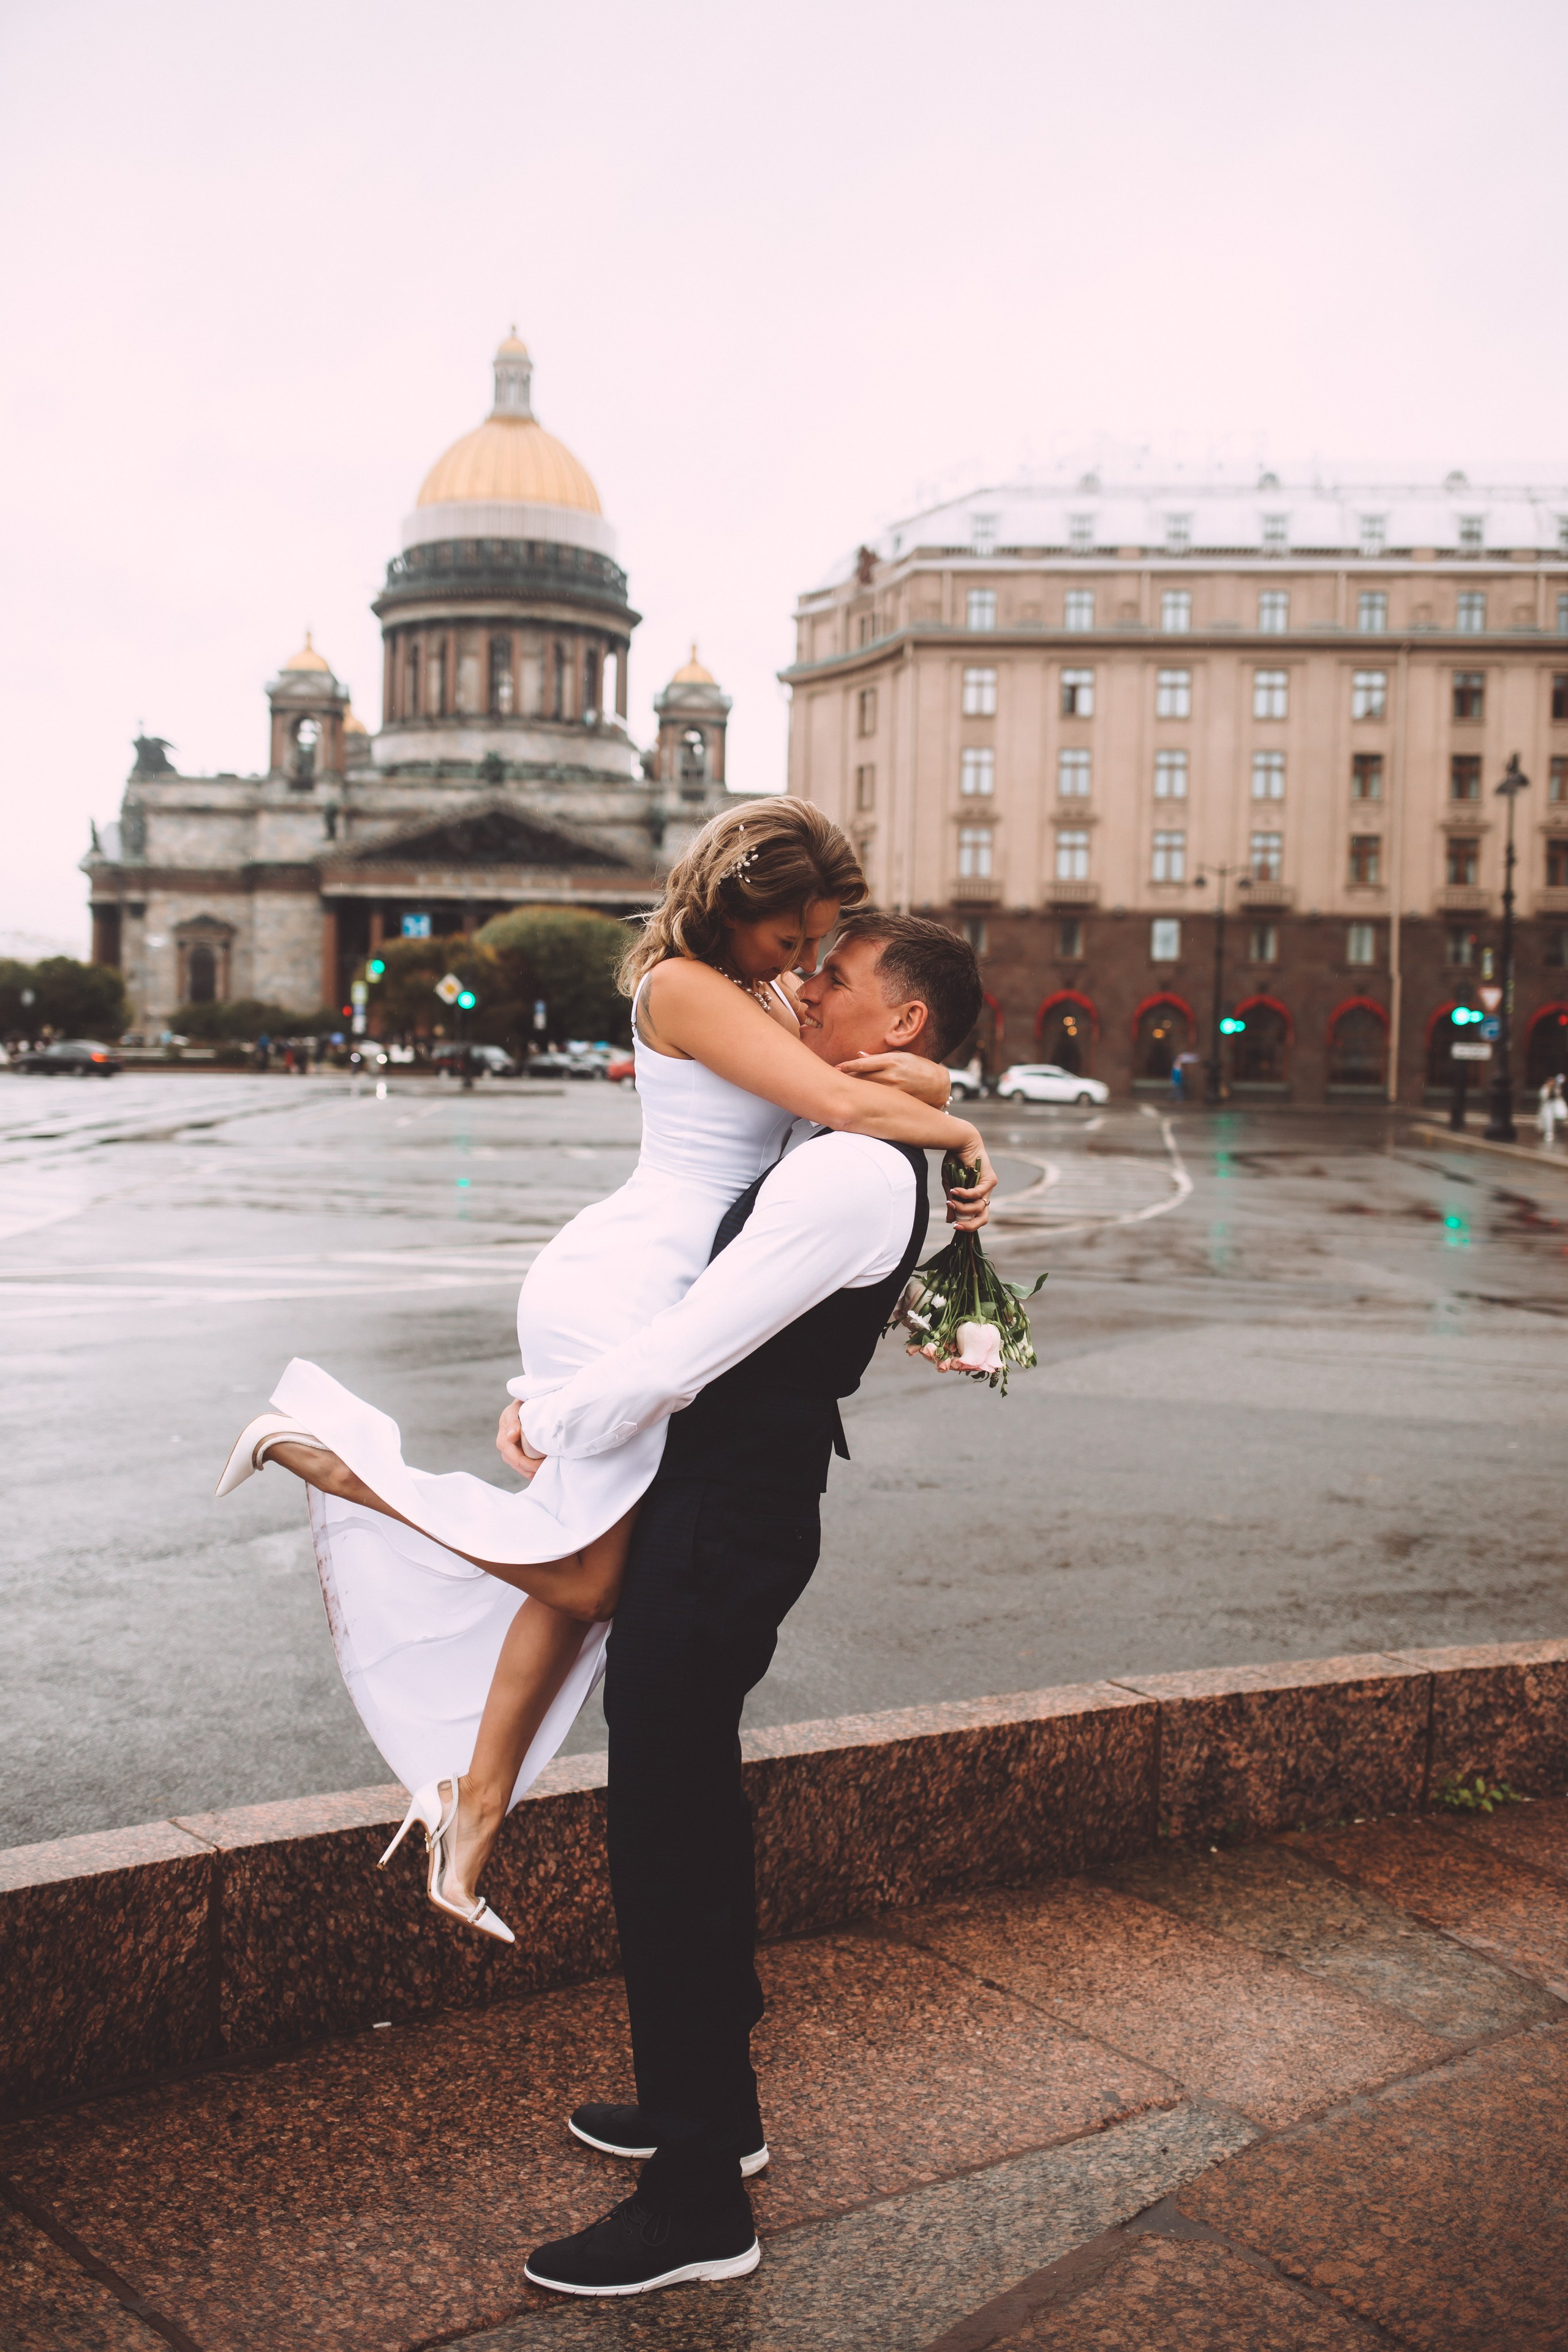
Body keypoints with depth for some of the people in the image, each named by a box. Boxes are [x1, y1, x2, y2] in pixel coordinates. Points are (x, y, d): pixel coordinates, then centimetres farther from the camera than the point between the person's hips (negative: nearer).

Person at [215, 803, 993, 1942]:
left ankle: (477, 1801, 24)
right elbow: (843, 1105, -23)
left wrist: (901, 1069, -12)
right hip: (620, 1288, -10)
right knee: (585, 1578, -3)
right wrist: (963, 1137, -7)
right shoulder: (686, 985, -15)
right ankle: (330, 1454, 6)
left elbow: (924, 1082, 12)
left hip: (662, 1296, 10)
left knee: (582, 1565, 13)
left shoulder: (763, 992, 14)